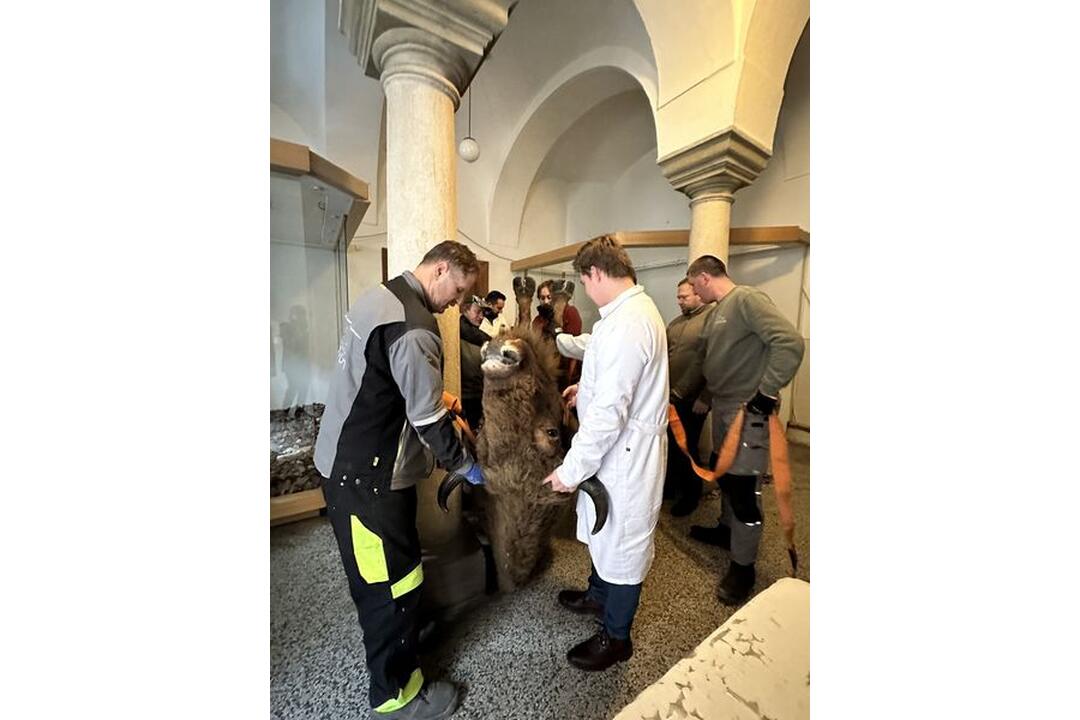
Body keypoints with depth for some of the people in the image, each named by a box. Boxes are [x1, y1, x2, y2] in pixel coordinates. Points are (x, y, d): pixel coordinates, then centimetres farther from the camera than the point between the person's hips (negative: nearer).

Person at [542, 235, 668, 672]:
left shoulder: (624, 324, -27)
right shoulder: (640, 307, 7)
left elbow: (608, 412, -28)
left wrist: (570, 469, -20)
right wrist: (587, 387, 18)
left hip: (624, 451, -10)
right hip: (624, 443, 10)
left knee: (622, 541, 12)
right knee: (604, 530, 27)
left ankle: (616, 638, 38)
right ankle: (598, 595, 53)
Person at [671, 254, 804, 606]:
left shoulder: (748, 299, -13)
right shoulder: (716, 313, 14)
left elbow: (791, 342, -23)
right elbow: (701, 362, 17)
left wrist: (766, 393, -21)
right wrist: (676, 394, 13)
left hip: (749, 412, -9)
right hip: (722, 408, 9)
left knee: (743, 487, 0)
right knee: (724, 476, 21)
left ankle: (743, 566, 17)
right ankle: (728, 529, 42)